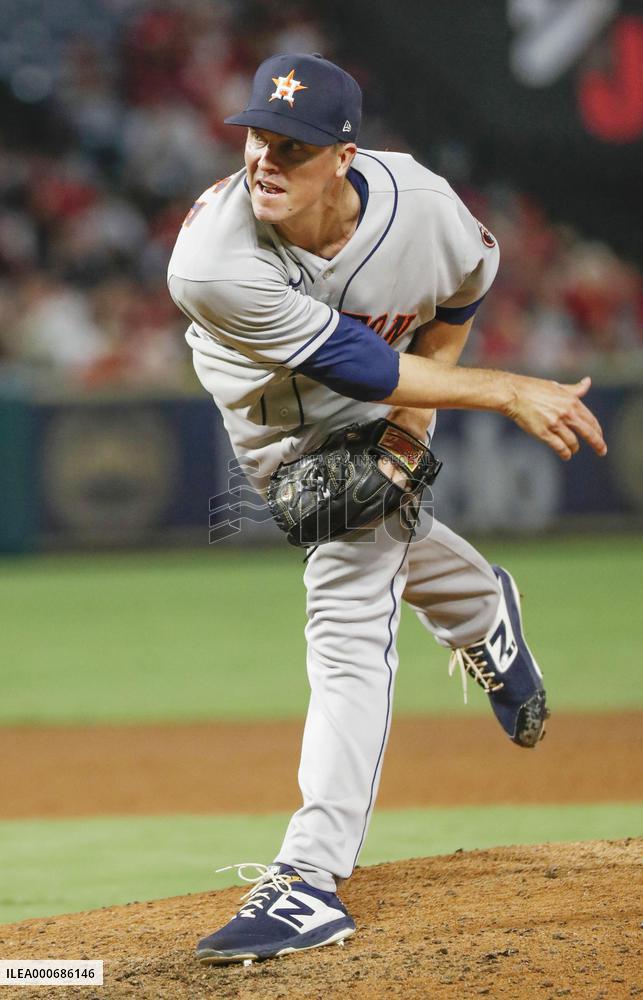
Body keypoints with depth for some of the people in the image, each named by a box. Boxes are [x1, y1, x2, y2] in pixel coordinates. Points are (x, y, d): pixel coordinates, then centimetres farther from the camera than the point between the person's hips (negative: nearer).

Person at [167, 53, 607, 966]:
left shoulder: (419, 205, -31)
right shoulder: (212, 263, -40)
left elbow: (469, 279, -4)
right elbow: (362, 365, -33)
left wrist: (421, 398, -15)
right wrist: (508, 395, -30)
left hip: (370, 426, -1)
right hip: (268, 423, 1)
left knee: (350, 624, -13)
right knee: (384, 542, 26)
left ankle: (312, 875, -18)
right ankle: (482, 608, 62)